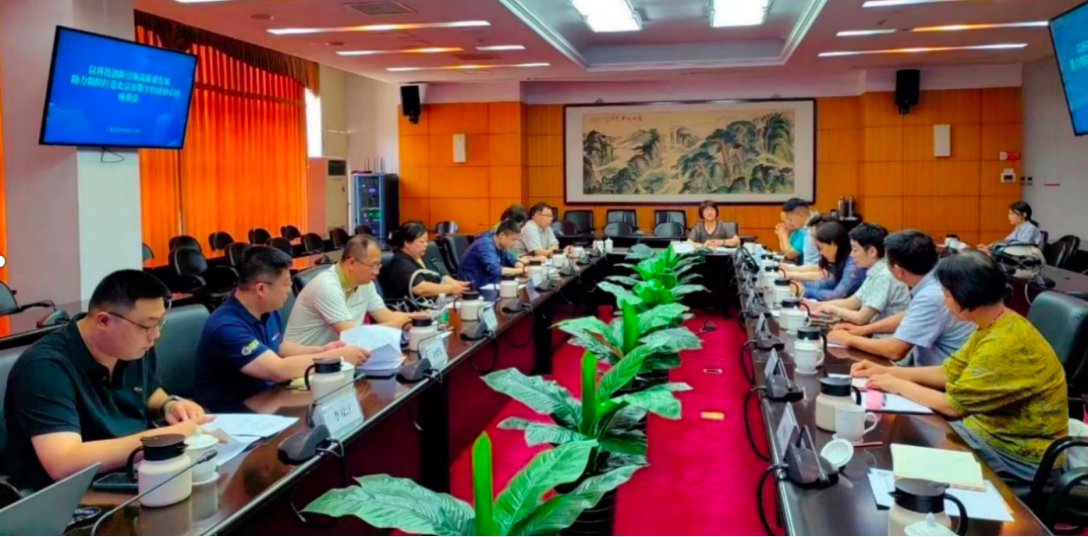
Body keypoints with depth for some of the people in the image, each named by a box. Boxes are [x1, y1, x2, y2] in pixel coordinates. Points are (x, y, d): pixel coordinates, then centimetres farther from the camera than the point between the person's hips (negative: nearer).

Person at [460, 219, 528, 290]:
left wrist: (522, 268, -8)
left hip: (491, 283, 9)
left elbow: (512, 260, 15)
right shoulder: (486, 245, -21)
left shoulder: (502, 245, 4)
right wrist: (520, 270, -22)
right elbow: (495, 269, -32)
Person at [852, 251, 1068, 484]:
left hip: (1020, 453, -8)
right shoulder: (992, 326, 2)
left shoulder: (1006, 344, -29)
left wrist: (899, 385, -10)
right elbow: (948, 372, 10)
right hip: (993, 427, 8)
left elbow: (953, 405, -24)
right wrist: (886, 371, 2)